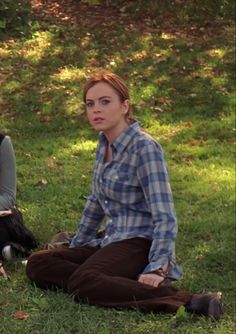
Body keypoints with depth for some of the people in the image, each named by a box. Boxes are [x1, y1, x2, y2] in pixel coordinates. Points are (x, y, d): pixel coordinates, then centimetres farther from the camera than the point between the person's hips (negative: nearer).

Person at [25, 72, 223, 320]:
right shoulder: (104, 143, 12)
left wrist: (158, 268, -29)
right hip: (112, 243, 9)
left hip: (140, 244, -9)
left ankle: (190, 301, -36)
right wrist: (76, 245, 30)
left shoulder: (144, 148, -13)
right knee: (37, 264, -10)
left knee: (82, 283, -35)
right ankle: (139, 287, -20)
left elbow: (165, 217, -20)